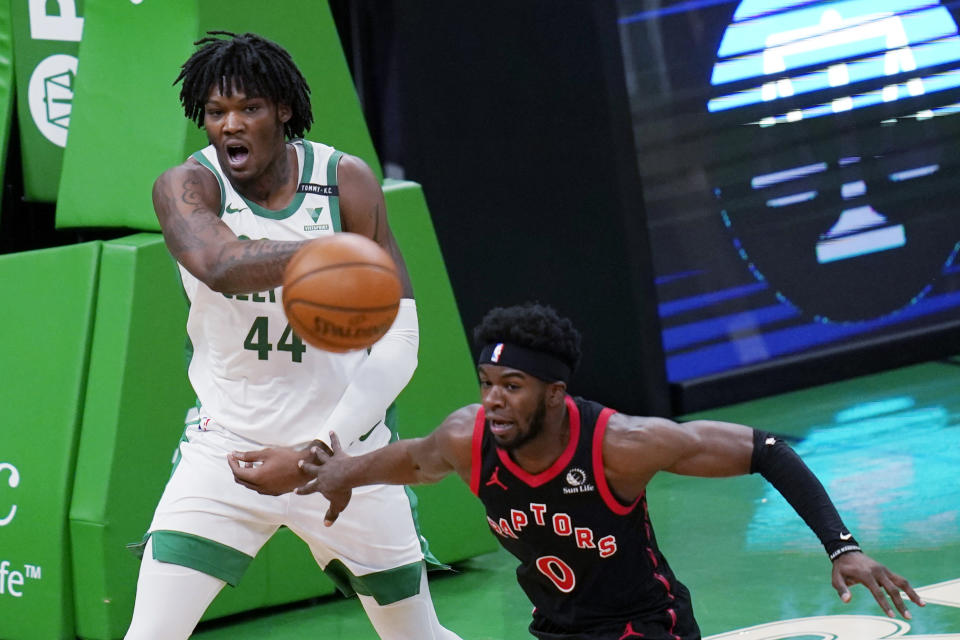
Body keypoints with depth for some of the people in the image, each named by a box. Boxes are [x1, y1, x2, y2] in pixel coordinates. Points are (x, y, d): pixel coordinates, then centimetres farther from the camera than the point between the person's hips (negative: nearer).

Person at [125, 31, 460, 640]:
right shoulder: (186, 186, -13)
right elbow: (218, 265, -38)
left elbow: (399, 342, -15)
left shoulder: (346, 183, -11)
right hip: (227, 445, -1)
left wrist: (319, 452, -26)